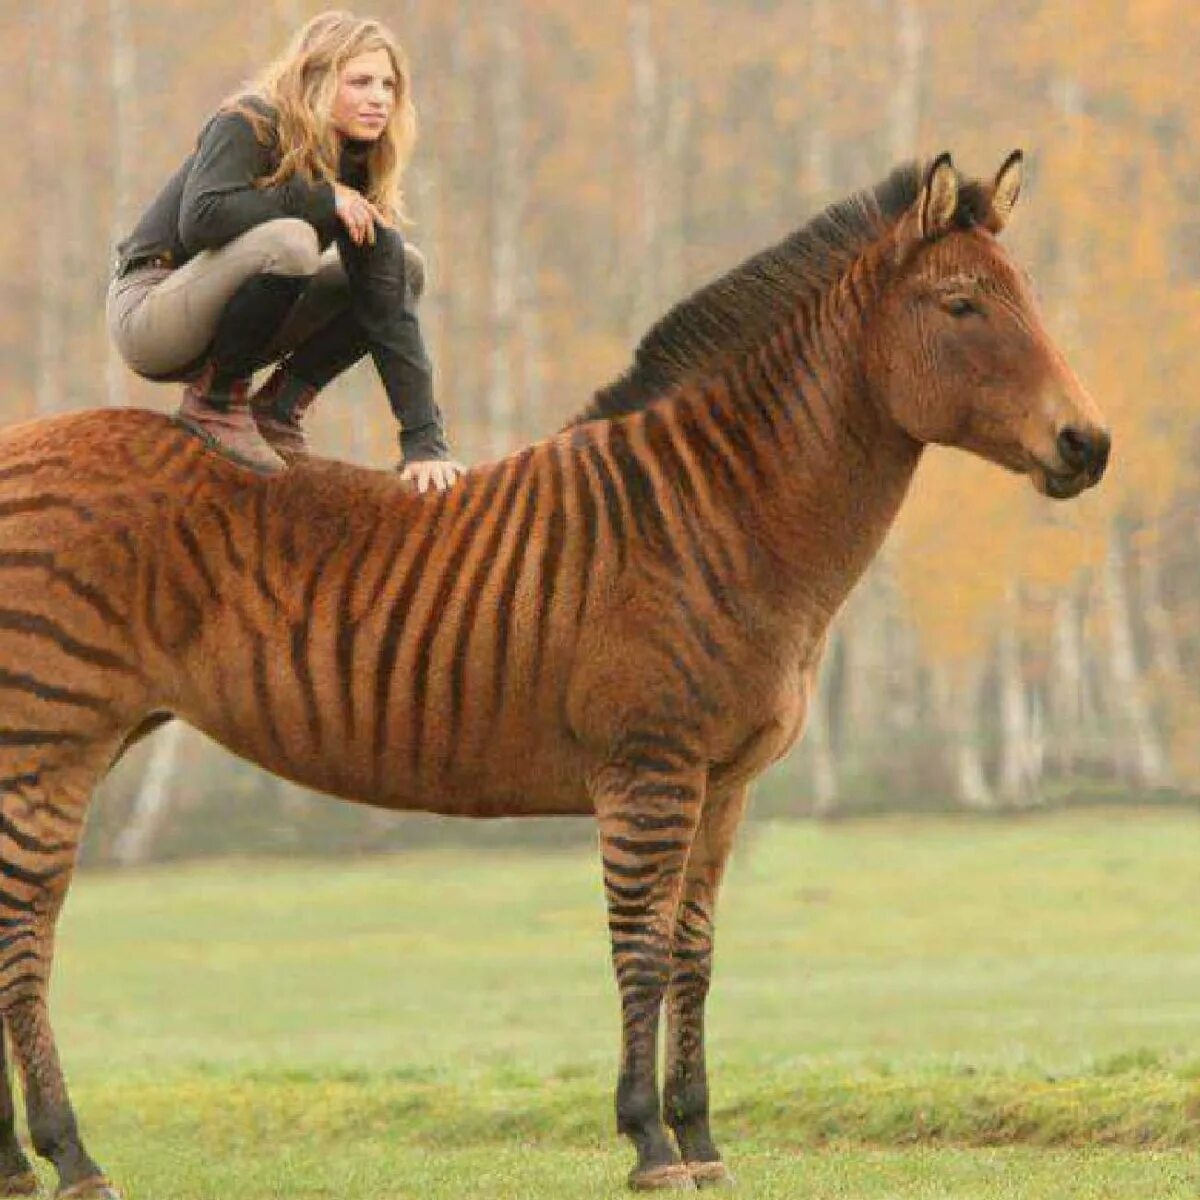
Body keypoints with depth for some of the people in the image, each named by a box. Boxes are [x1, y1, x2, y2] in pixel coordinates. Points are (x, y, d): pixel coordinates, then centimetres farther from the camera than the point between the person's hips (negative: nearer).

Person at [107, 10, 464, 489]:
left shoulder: (357, 168, -1)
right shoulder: (248, 124, -18)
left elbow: (389, 306, -8)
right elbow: (200, 220, -35)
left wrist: (424, 440, -17)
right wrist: (318, 198, -26)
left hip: (214, 324, 7)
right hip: (147, 311, -7)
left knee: (405, 267, 0)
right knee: (289, 241, -33)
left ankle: (278, 406, 0)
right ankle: (213, 400, -16)